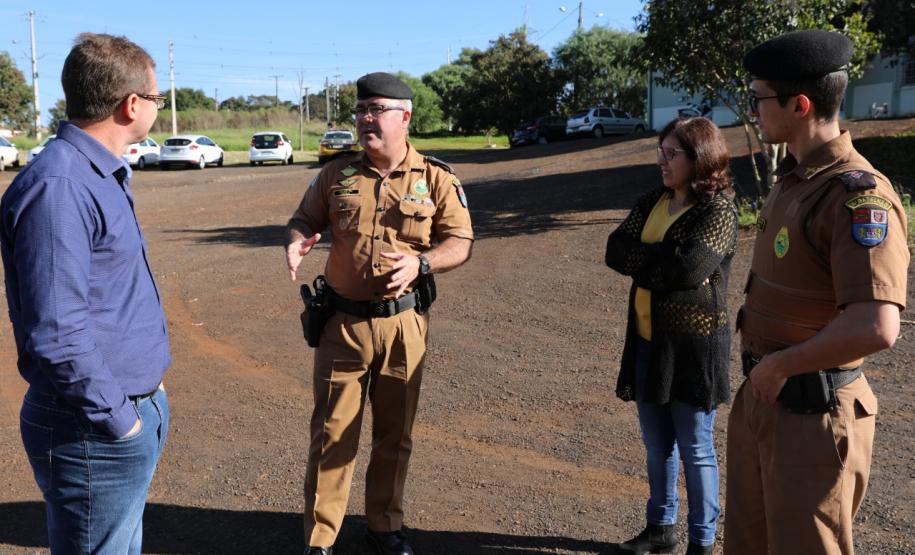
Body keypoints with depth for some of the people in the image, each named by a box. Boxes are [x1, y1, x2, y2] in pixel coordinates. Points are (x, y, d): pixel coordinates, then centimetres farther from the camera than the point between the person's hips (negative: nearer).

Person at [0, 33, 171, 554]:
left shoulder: (102, 175, 10)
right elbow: (55, 333, -27)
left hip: (135, 409, 10)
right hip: (95, 432, -9)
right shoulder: (58, 187, -22)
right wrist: (117, 421, -18)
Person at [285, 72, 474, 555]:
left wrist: (419, 265, -20)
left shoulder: (436, 179, -1)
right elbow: (303, 220, 11)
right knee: (332, 432, 5)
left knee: (394, 433, 13)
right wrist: (296, 241, -13)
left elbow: (460, 242, -1)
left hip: (403, 323, 0)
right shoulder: (335, 175, 3)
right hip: (343, 322, 1)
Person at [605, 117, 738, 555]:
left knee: (694, 448, 6)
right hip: (648, 341, 7)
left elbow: (690, 266, -26)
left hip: (692, 345, -7)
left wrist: (641, 260, -11)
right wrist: (668, 258, -15)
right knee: (656, 444, 17)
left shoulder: (718, 210, -11)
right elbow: (616, 251, -3)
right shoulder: (651, 202, 10)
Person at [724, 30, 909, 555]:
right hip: (761, 397, 9)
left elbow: (876, 328, -32)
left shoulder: (858, 195, -22)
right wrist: (760, 371, 10)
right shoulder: (793, 178, 7)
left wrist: (779, 365, -19)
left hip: (812, 414, -9)